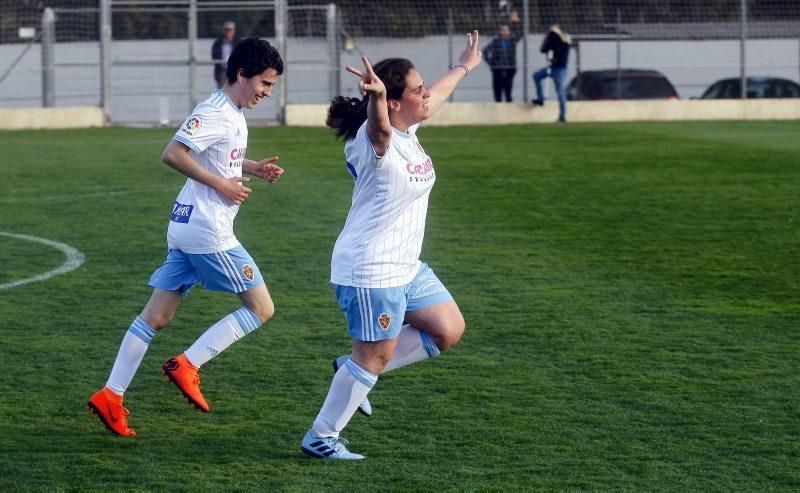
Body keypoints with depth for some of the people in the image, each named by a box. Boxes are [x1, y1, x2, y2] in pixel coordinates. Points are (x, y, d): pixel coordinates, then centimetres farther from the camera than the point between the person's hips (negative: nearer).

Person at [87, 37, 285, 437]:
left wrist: (253, 168, 17)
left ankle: (111, 396, 7)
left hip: (185, 229, 10)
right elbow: (173, 154, -24)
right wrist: (222, 184, -21)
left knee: (156, 317, 8)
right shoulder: (215, 112, -15)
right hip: (209, 232, -10)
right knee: (262, 308, -2)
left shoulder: (232, 114, 16)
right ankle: (188, 365, -5)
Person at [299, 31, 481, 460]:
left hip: (405, 267, 10)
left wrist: (464, 67, 42)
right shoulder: (377, 140, -22)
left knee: (448, 330, 12)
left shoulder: (407, 130, 5)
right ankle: (320, 439, 8)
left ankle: (355, 371, 19)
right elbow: (378, 127, -48)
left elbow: (436, 96, 26)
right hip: (370, 271, -10)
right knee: (374, 358, -4)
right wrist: (376, 97, -69)